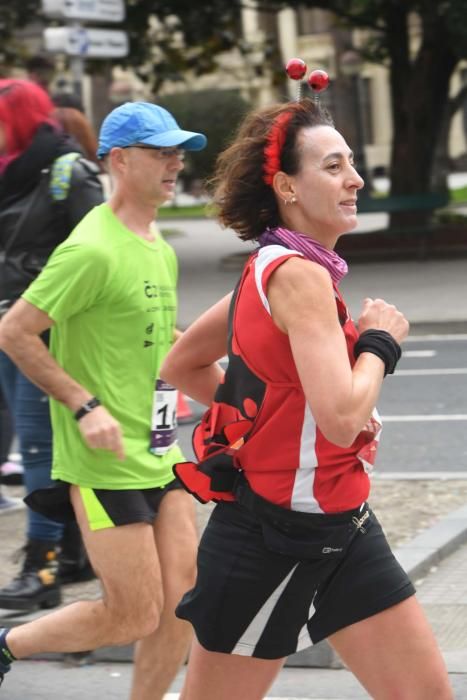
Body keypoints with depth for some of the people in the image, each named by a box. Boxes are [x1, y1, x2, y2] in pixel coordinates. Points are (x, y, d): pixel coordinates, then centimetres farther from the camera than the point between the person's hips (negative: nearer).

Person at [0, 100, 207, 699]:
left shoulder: (161, 250, 11)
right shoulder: (94, 250, -17)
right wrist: (85, 406, -18)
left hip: (161, 457, 8)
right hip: (105, 463, -8)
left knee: (181, 599, 4)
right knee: (134, 614, -3)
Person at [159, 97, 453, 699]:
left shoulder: (271, 267, 8)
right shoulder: (301, 275, -20)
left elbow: (181, 366, 18)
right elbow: (341, 419, -30)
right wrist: (380, 343, -13)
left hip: (342, 534, 9)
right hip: (271, 545, -9)